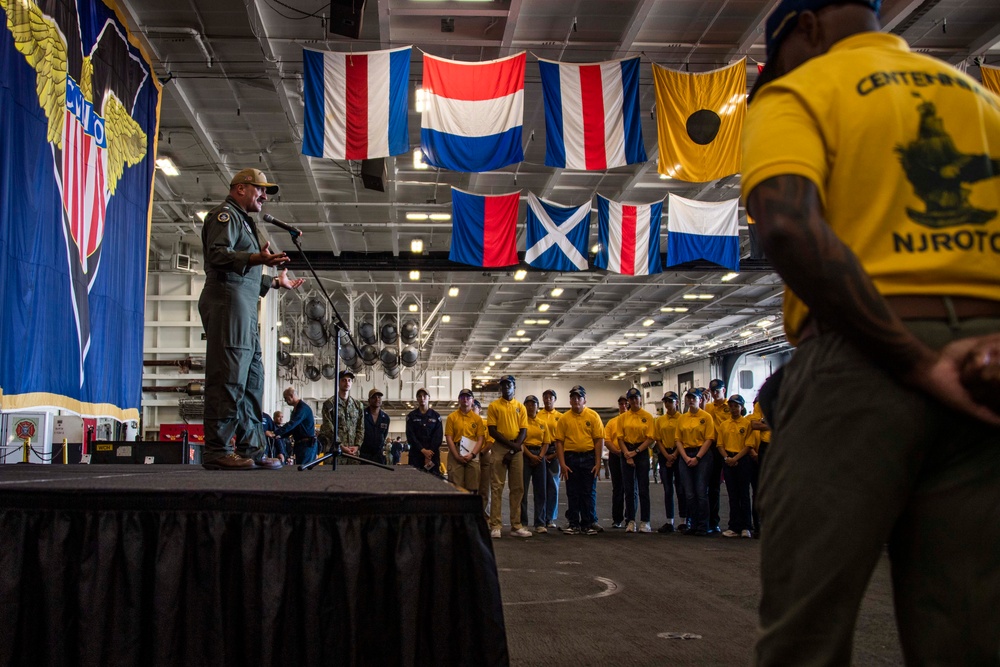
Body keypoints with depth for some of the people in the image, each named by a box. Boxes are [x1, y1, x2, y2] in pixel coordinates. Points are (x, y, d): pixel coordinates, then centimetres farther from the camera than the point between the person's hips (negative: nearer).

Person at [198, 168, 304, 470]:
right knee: (229, 377, -16)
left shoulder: (243, 221, 31)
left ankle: (251, 448, 10)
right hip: (227, 301, -11)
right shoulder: (225, 215, 0)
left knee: (252, 380, 8)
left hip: (244, 309, 11)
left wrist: (276, 281, 37)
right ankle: (218, 450, -17)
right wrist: (256, 259, -30)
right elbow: (218, 254, -17)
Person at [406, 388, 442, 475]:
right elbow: (410, 436, 0)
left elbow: (438, 436, 3)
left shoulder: (436, 416, 10)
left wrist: (430, 452, -10)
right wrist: (423, 450, -11)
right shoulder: (411, 416, 10)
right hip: (416, 453, 0)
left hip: (433, 453, 0)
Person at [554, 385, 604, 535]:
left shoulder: (593, 416, 1)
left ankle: (588, 524, 11)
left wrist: (598, 462, -7)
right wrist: (562, 463, -6)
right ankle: (573, 524, 14)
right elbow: (559, 441, 1)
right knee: (572, 493, 6)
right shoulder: (564, 418, 4)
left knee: (588, 493, 4)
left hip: (588, 457, -1)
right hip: (570, 457, 1)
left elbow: (599, 440, -1)